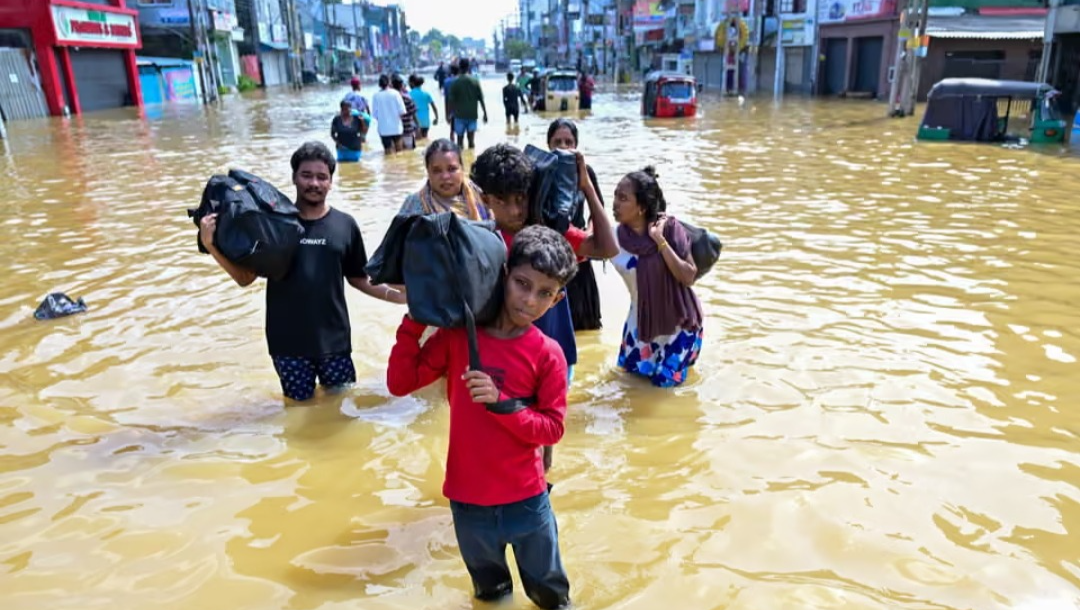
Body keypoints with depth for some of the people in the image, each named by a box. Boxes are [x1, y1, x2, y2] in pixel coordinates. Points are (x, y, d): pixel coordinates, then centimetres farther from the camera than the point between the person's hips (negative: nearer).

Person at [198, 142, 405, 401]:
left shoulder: (345, 225, -2)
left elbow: (358, 279, 6)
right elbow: (245, 278, -2)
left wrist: (397, 295, -7)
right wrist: (211, 244, -15)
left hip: (334, 338, 1)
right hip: (288, 340, 0)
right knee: (300, 403, 12)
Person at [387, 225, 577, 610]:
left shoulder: (548, 354, -14)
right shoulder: (456, 336, -9)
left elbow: (552, 429, -14)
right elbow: (400, 383, -7)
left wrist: (499, 402, -27)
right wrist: (415, 321, -14)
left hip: (526, 500, -1)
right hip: (467, 499, 2)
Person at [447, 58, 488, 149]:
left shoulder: (455, 82, -7)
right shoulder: (475, 81, -1)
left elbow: (451, 100, -7)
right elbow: (481, 99, 0)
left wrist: (449, 114, 2)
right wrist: (485, 113, 7)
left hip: (460, 115, -2)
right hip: (472, 115, 2)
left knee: (460, 140, 6)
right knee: (471, 140, 7)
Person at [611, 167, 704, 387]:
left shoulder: (669, 228, -22)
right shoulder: (616, 238, -15)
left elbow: (688, 277, -24)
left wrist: (660, 240, -30)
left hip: (678, 322, -3)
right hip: (642, 321, 3)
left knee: (665, 381, 9)